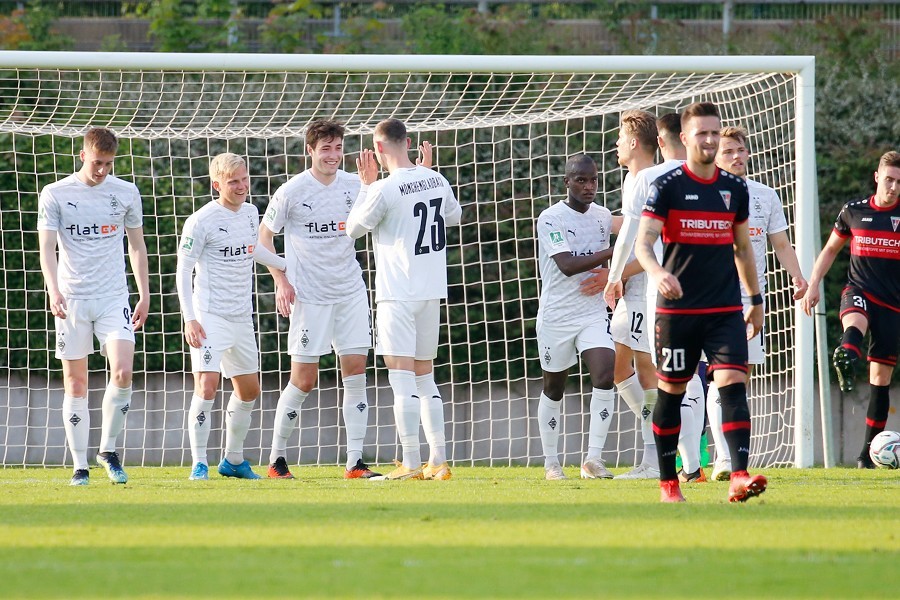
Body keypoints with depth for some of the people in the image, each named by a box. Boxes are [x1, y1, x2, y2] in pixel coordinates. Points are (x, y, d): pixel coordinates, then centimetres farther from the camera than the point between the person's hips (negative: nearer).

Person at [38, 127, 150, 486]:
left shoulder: (126, 193, 6)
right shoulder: (55, 194, -1)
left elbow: (136, 245, 15)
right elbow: (47, 246, -6)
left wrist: (145, 295, 11)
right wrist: (54, 290, -22)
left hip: (114, 297, 1)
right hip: (71, 299, -1)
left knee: (123, 372, -15)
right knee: (75, 384, 0)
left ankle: (108, 451, 3)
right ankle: (80, 467, 6)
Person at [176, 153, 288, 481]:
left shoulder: (250, 213, 8)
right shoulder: (201, 221, -12)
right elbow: (183, 271, -11)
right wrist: (189, 319, -18)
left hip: (241, 318, 8)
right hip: (210, 317, -7)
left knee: (248, 391, 14)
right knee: (206, 385, -18)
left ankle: (233, 460, 28)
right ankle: (199, 464, -12)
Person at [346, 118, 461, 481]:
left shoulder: (384, 189, -15)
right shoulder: (436, 180, 4)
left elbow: (353, 229, -1)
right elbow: (453, 216, 25)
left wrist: (365, 185, 9)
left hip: (398, 294, -7)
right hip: (432, 291, 7)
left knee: (402, 376, -7)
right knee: (425, 376, 14)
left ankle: (411, 464, -11)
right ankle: (439, 461, 13)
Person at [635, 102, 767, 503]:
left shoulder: (735, 189, 10)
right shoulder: (666, 187, -4)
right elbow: (643, 244, -11)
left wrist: (756, 299, 21)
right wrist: (658, 274, -31)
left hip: (725, 311, 3)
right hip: (677, 310, -3)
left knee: (734, 385, -13)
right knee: (671, 391, 5)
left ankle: (740, 477, -21)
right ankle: (668, 481, 17)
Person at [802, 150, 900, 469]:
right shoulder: (853, 211, 5)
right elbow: (831, 249, 18)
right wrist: (813, 285, 10)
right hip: (858, 290, 0)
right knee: (854, 323, -38)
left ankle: (869, 451, 8)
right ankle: (846, 364, -72)